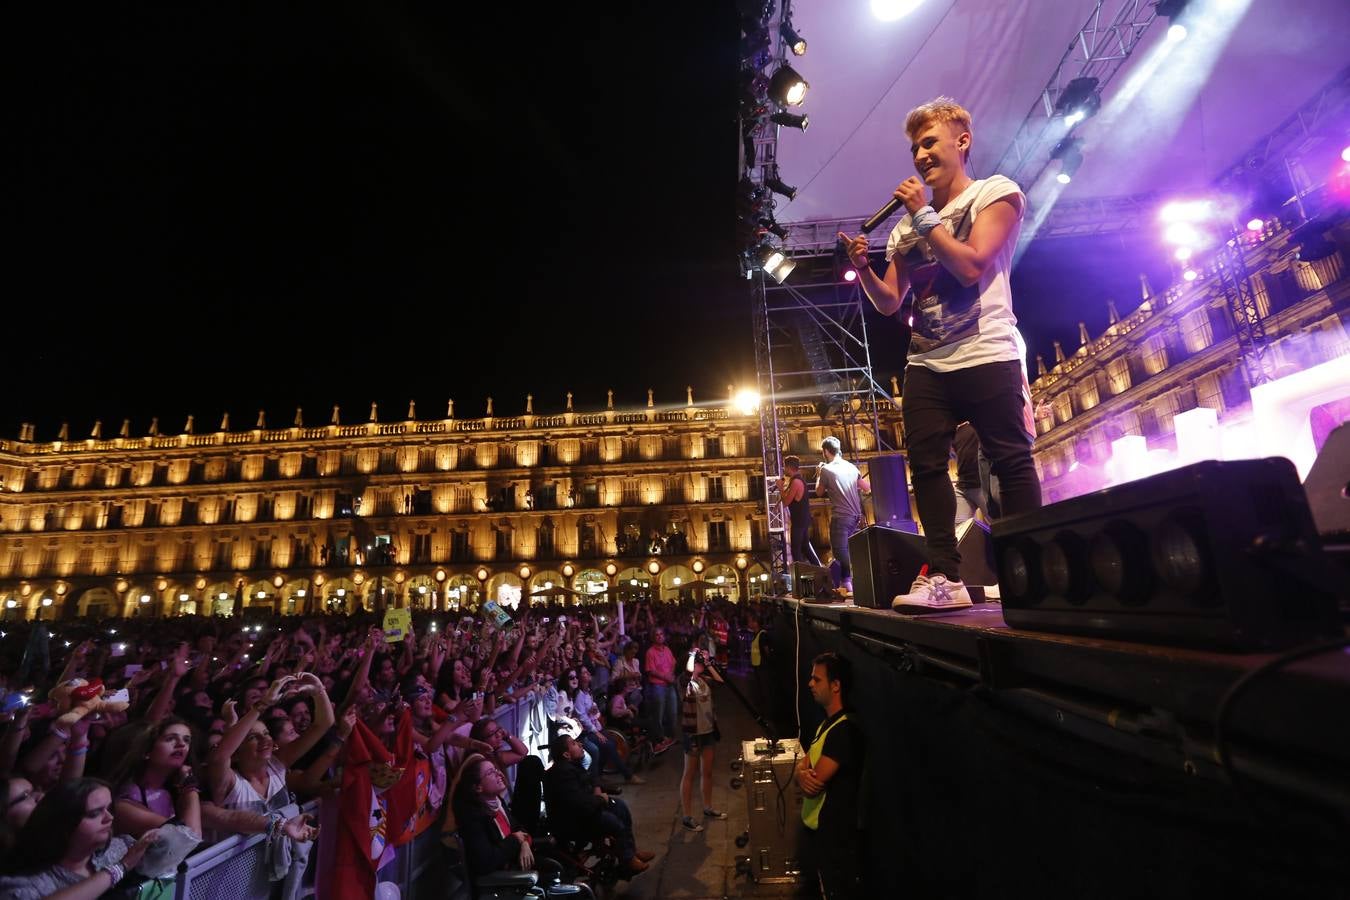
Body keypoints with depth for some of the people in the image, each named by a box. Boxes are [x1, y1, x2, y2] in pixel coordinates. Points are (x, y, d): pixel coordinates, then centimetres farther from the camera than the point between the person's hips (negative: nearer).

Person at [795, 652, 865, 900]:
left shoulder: (844, 729, -26)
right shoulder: (828, 722, 7)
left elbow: (816, 785, -27)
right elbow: (802, 765, 5)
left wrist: (804, 774, -5)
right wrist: (802, 774, -18)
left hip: (834, 834, -9)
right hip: (819, 828, 9)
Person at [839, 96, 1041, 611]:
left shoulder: (996, 192, 6)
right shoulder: (907, 226, 20)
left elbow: (971, 266, -11)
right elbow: (888, 303, 14)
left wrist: (924, 215, -6)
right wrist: (862, 269, -3)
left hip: (987, 355, -5)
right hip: (926, 364, 5)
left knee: (1011, 463, -4)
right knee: (926, 465, -2)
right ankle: (946, 577, 2)